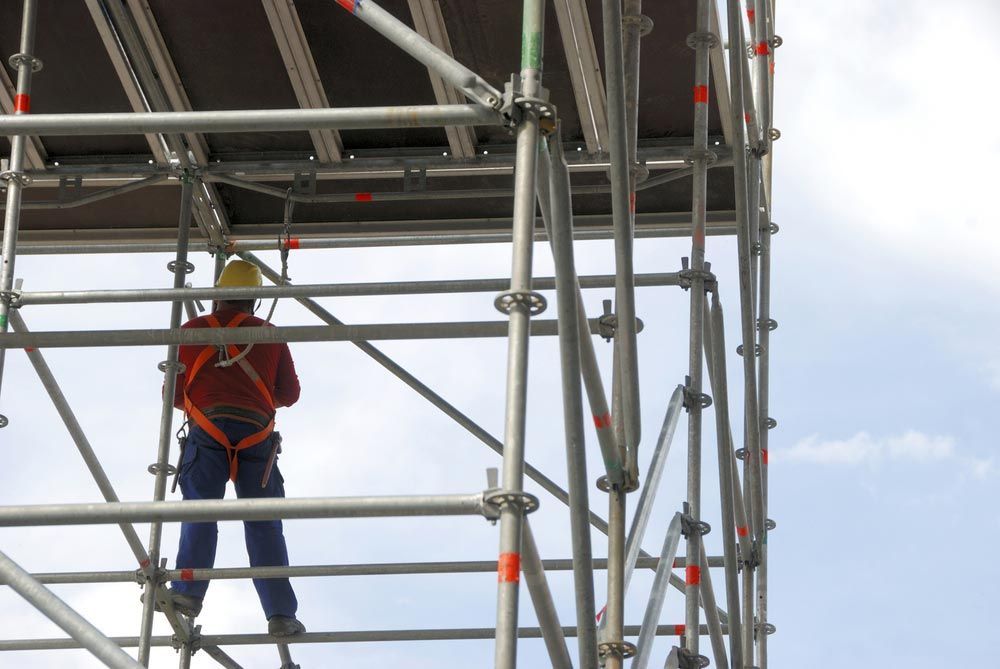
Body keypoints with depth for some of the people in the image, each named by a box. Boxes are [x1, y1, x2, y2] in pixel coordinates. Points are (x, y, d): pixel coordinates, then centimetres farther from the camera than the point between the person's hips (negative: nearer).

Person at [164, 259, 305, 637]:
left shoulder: (192, 330, 14)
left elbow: (173, 393, 15)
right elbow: (290, 394, 21)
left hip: (207, 429, -1)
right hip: (257, 432, 1)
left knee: (199, 512, -5)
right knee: (263, 524, 1)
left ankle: (187, 591, -25)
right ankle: (280, 613, -7)